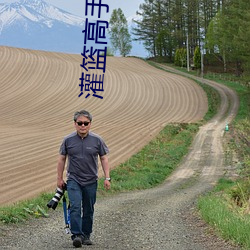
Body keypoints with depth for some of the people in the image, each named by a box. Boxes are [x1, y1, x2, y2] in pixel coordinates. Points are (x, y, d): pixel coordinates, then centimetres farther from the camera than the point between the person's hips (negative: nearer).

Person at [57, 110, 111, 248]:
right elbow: (61, 159, 7)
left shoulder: (97, 140, -1)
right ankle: (76, 235, -18)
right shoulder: (68, 140, -2)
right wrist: (59, 178, 7)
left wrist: (107, 178, -3)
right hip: (73, 180, -1)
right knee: (75, 207, -16)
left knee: (88, 210, 9)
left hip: (91, 181, 1)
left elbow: (104, 159, 3)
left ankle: (86, 235, 21)